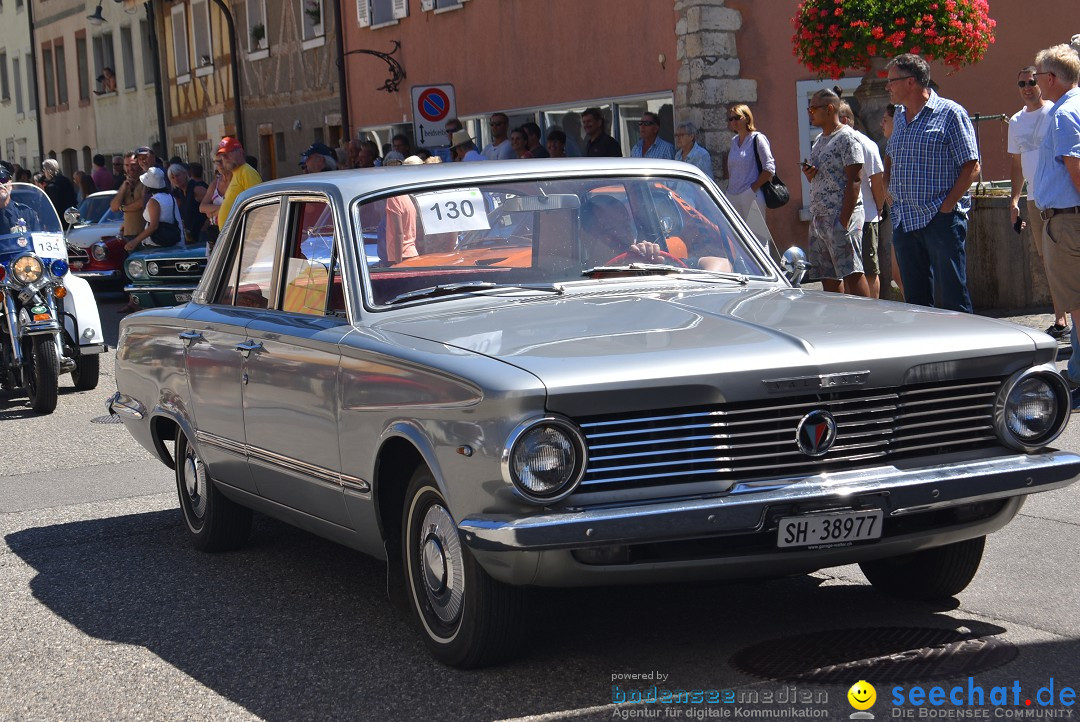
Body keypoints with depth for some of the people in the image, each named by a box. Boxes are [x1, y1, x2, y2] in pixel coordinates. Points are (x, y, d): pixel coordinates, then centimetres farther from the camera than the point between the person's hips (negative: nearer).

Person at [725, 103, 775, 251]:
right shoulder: (734, 141, 16)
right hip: (733, 197, 7)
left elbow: (769, 168, -10)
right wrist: (730, 187, 11)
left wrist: (753, 188, -13)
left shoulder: (757, 139, -5)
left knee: (758, 239, -8)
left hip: (751, 197, -7)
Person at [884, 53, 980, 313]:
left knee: (953, 297, -5)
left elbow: (971, 167, -10)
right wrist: (890, 191, 13)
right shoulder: (899, 117, 15)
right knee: (915, 298, 10)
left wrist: (947, 205, -15)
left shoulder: (950, 113, -7)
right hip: (904, 221, 7)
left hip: (941, 220, -7)